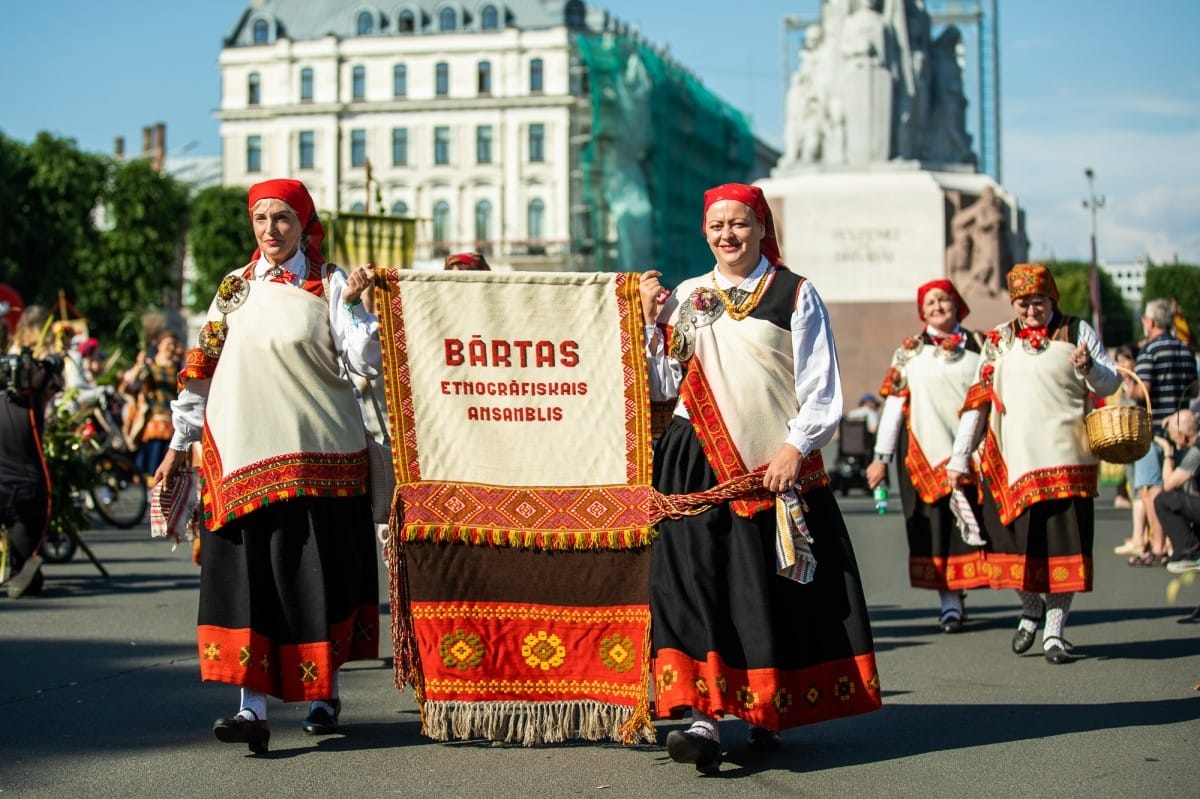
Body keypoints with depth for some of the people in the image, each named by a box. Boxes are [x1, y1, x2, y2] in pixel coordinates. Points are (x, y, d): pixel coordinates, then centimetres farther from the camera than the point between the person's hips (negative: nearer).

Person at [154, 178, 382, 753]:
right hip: (244, 450, 2)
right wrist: (179, 442, 14)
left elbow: (367, 362, -7)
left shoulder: (330, 285, 2)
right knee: (248, 571, -7)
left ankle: (325, 692, 19)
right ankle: (253, 707, -9)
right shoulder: (235, 288, 12)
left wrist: (351, 302, -17)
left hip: (318, 453, -2)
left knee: (318, 570, 3)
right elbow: (202, 368, 15)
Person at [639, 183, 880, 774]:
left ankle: (766, 713, 18)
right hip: (699, 467, 2)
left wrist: (795, 448, -12)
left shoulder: (795, 295, 4)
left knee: (774, 590, 3)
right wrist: (650, 320, -1)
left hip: (779, 468, -1)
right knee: (694, 581, -11)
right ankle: (703, 718, -16)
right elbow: (663, 387, 8)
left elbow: (821, 388, 0)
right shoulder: (685, 297, 11)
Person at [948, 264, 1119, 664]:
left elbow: (1110, 383, 8)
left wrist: (1089, 368, -15)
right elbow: (978, 399, 12)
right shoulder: (999, 340, 13)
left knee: (1062, 541, -4)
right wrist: (959, 458, 8)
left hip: (1064, 459, -2)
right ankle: (1031, 608, 28)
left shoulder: (1077, 332, 8)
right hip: (1011, 458, 2)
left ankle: (1054, 631, 6)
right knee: (1013, 541, 2)